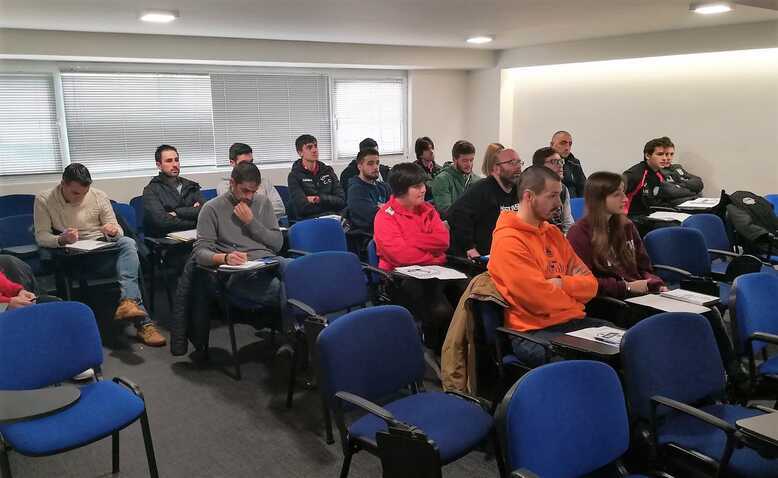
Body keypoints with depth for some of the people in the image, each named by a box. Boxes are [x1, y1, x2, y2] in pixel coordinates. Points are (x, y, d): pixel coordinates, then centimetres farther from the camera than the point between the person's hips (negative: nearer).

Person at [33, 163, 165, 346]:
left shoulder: (98, 196, 3)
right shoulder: (44, 200, -2)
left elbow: (117, 231, 5)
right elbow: (41, 236, -5)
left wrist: (113, 231, -20)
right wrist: (61, 239, -27)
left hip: (103, 249, 3)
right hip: (74, 257, -3)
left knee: (128, 243, -32)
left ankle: (128, 302, -45)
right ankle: (142, 322, -34)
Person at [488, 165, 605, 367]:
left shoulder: (553, 232, 15)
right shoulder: (508, 241, -11)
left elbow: (590, 284, 12)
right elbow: (542, 300, -17)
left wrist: (562, 284, -9)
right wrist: (573, 286, 2)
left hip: (573, 322, 8)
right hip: (533, 333, -8)